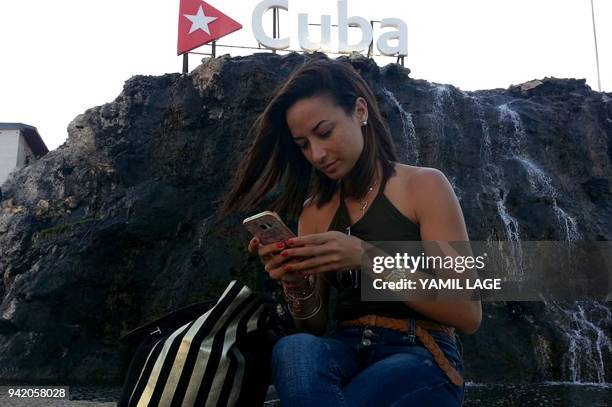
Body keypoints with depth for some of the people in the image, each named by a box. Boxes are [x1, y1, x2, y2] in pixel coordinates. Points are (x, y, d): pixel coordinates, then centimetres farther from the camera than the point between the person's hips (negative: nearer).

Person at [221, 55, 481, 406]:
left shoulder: (424, 185, 0)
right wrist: (295, 285, -10)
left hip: (420, 357, -3)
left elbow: (468, 314, -8)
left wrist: (367, 257, -20)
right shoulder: (313, 210, 12)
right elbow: (315, 325, 13)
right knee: (293, 350, -33)